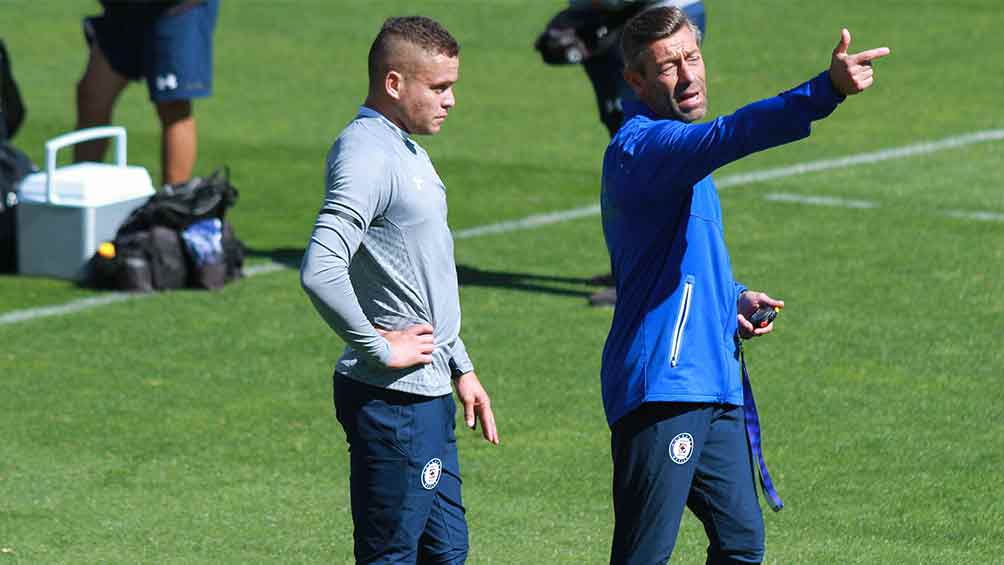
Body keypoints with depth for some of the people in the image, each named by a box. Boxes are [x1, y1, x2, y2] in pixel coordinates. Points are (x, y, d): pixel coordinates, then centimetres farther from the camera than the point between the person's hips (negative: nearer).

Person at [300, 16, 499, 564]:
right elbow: (320, 271, -31)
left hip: (427, 395, 10)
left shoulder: (408, 152, 15)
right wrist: (381, 349, -21)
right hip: (392, 400, -10)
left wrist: (461, 369, 24)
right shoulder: (366, 155, -17)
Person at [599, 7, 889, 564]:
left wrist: (733, 299, 11)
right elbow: (729, 136, -35)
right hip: (662, 387, -10)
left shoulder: (673, 144, 18)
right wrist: (826, 90, -47)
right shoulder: (642, 144, -14)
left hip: (712, 384, 10)